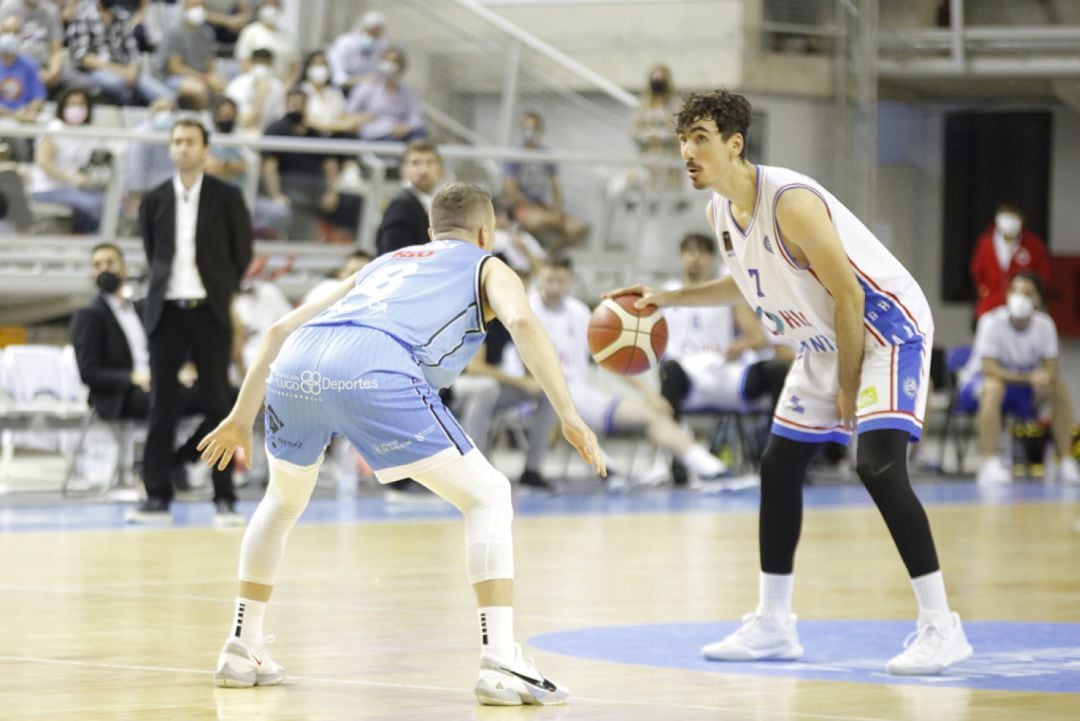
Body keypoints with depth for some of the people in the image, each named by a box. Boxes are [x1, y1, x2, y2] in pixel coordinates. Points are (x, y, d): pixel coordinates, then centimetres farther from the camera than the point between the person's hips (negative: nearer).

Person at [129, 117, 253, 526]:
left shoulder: (227, 197, 2)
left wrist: (224, 291, 6)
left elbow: (243, 254, 7)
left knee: (217, 405, -1)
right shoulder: (155, 201, 8)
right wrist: (164, 284, 9)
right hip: (166, 309, 2)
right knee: (161, 407, 1)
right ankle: (157, 497, 5)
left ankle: (225, 499, 2)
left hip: (209, 310, -2)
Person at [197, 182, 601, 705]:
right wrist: (568, 415, -1)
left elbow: (280, 331, 35)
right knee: (487, 496, 7)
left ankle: (241, 647, 35)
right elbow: (521, 322, 4)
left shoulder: (382, 265, 40)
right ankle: (500, 662, -5)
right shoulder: (486, 267, 27)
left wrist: (242, 417, 40)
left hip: (295, 367, 5)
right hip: (373, 368, -5)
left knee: (284, 500, 33)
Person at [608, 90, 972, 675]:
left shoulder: (791, 203, -28)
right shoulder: (721, 211, 0)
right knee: (779, 465, 10)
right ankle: (772, 624, 20)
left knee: (878, 465, -24)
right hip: (826, 340, 10)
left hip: (887, 327, -10)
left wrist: (848, 388, -18)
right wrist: (668, 299, 9)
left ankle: (940, 628, -20)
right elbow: (749, 283, 19)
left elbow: (849, 296, -23)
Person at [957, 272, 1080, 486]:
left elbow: (1051, 370, -9)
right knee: (993, 387, -38)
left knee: (1060, 388, -16)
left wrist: (1044, 384, -33)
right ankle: (989, 463, -43)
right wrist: (1030, 378, -38)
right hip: (977, 382, -5)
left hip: (1023, 386, 5)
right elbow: (989, 370, -27)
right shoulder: (992, 322, -22)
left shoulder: (1045, 325, -8)